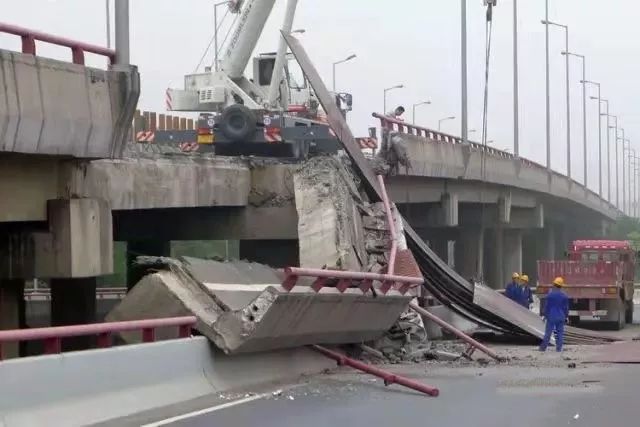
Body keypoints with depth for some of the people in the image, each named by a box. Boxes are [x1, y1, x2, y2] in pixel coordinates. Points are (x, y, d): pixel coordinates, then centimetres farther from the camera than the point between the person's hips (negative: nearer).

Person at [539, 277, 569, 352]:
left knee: (548, 333, 0)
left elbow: (546, 306, -2)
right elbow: (566, 308, 9)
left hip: (551, 317, -2)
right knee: (560, 333, 5)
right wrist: (566, 317, 18)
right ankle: (558, 348, 2)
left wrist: (545, 315, 6)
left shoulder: (550, 295, -6)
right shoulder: (564, 296, 3)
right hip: (561, 317, 2)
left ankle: (543, 348, 2)